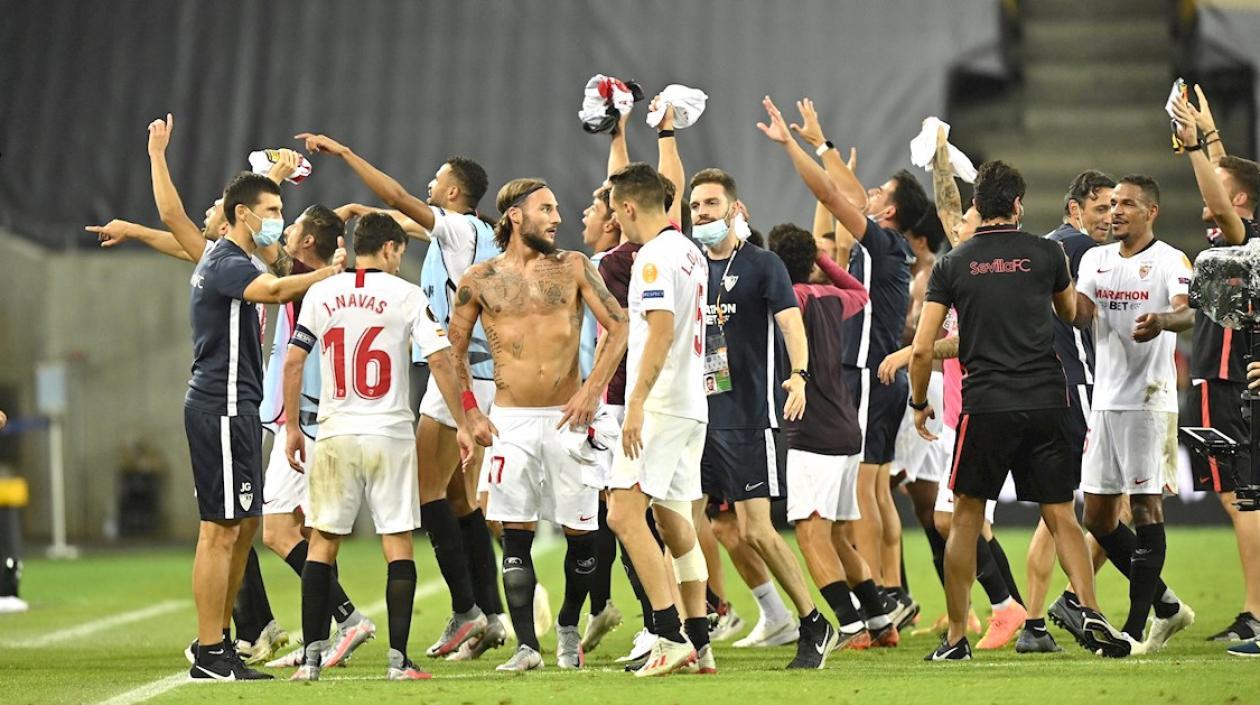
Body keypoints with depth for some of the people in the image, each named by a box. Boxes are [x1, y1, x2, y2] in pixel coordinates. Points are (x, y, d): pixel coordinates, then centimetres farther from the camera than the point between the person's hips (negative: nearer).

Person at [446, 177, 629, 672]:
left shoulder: (573, 268, 3)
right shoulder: (479, 280, 4)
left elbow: (618, 326, 1)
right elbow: (453, 352, 11)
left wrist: (593, 388, -8)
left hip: (566, 417, 0)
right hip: (511, 420, 0)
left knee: (581, 533, 2)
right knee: (515, 535, -5)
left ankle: (568, 627, 24)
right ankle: (526, 645, -3)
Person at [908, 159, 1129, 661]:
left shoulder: (951, 265, 3)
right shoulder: (1046, 254, 4)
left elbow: (922, 348, 0)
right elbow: (1071, 314, 24)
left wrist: (919, 403, 16)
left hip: (986, 406, -1)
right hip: (1046, 403, 1)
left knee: (966, 520, 9)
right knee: (1061, 517, 6)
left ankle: (956, 637, 9)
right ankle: (1091, 612, -13)